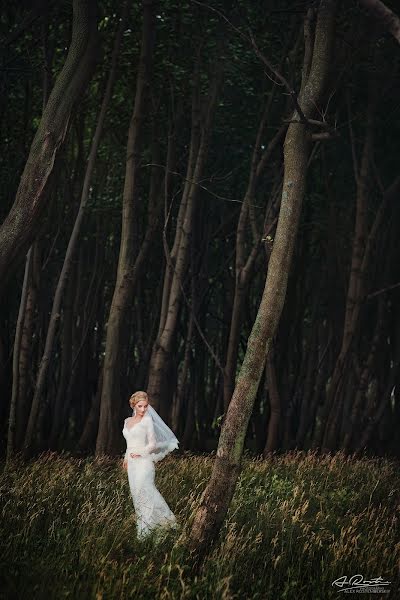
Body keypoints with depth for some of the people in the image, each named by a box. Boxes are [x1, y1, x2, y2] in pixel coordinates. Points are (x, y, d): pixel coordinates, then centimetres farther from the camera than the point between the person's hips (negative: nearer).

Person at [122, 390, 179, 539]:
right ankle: (142, 525, 7)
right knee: (136, 493, 3)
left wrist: (140, 453, -11)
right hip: (132, 463, 7)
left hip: (143, 461, -7)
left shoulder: (147, 420, -3)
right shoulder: (127, 421, 16)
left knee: (144, 491, -16)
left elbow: (152, 444, -4)